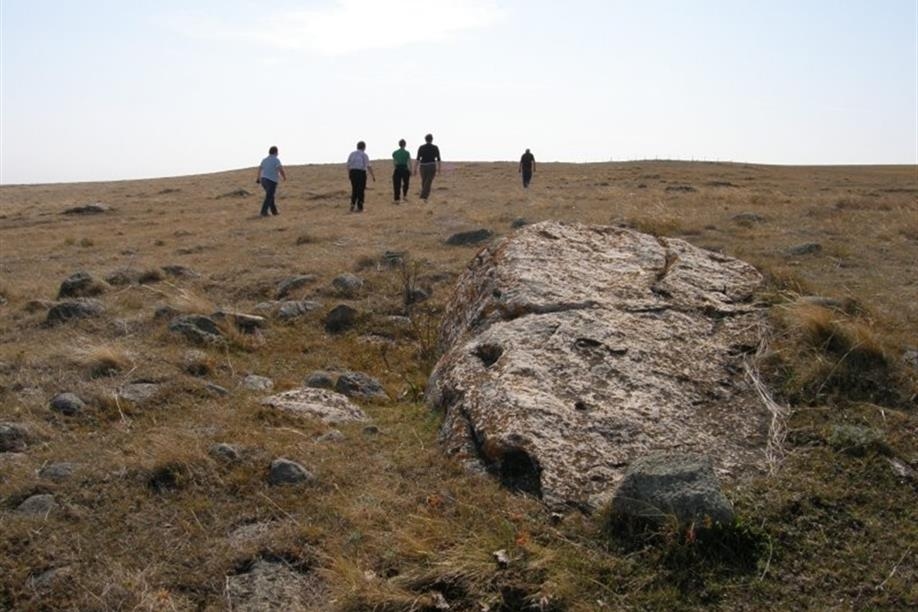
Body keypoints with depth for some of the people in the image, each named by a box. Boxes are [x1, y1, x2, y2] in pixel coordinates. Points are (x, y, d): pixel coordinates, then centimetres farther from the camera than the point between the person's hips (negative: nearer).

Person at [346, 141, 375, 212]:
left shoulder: (352, 154, 7)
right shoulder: (364, 155, -6)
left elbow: (348, 165, 9)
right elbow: (368, 166, -12)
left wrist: (349, 174, 23)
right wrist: (373, 176, -6)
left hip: (352, 172, 4)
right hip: (361, 173, -4)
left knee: (354, 190, 15)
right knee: (360, 191, 4)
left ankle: (352, 206, 5)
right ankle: (359, 208, 5)